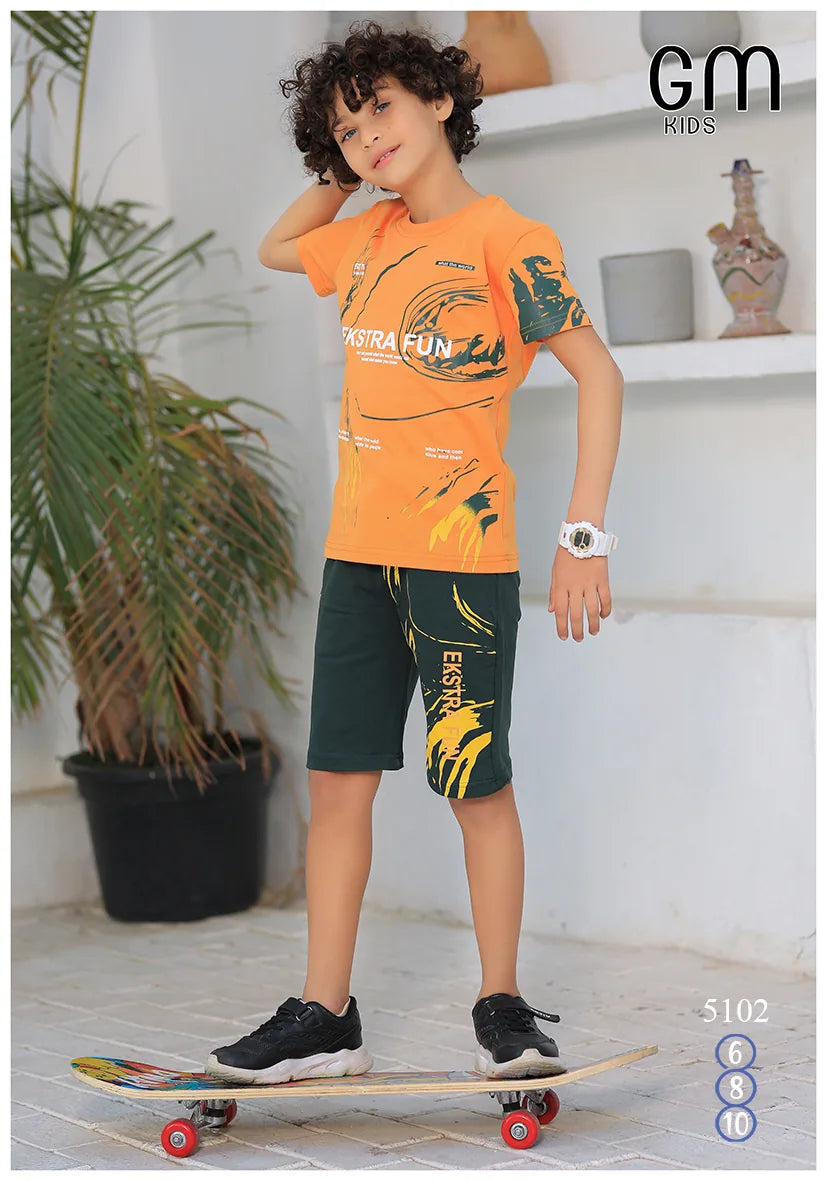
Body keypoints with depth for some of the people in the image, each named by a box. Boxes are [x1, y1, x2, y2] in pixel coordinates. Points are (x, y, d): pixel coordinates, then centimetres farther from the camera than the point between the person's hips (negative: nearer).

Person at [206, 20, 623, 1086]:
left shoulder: (506, 238, -8)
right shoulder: (366, 241, 12)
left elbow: (599, 372, -11)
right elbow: (273, 248, 33)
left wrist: (585, 537, -16)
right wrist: (339, 177, 17)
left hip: (462, 552, -6)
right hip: (358, 548, 6)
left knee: (477, 782, 1)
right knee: (338, 779, 5)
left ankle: (502, 1009, 13)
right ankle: (324, 1018, 11)